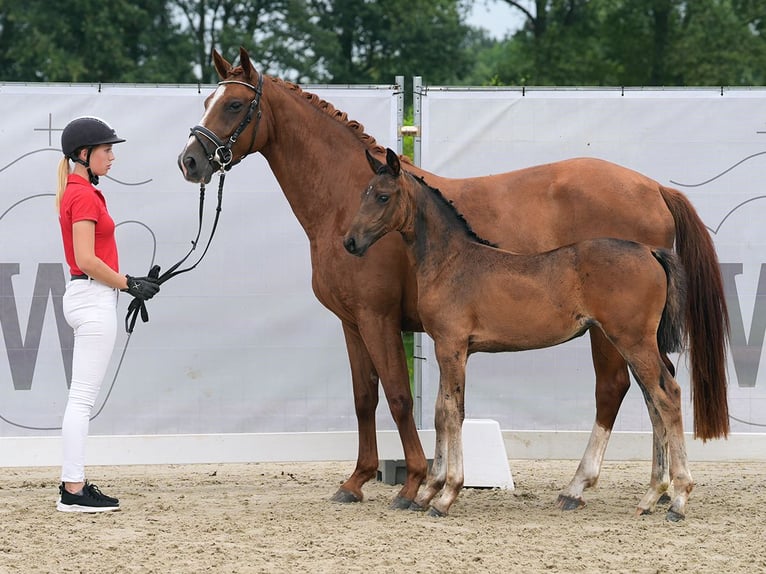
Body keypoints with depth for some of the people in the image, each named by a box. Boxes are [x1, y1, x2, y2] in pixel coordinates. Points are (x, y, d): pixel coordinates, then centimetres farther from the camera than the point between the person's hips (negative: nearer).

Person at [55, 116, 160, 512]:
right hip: (94, 299, -10)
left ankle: (73, 485, 15)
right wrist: (129, 285, -12)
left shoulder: (75, 193, 15)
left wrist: (131, 284, 11)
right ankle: (73, 490, -8)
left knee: (81, 398, 12)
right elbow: (86, 260, -21)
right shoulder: (84, 196, -15)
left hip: (86, 297, 10)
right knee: (83, 397, -8)